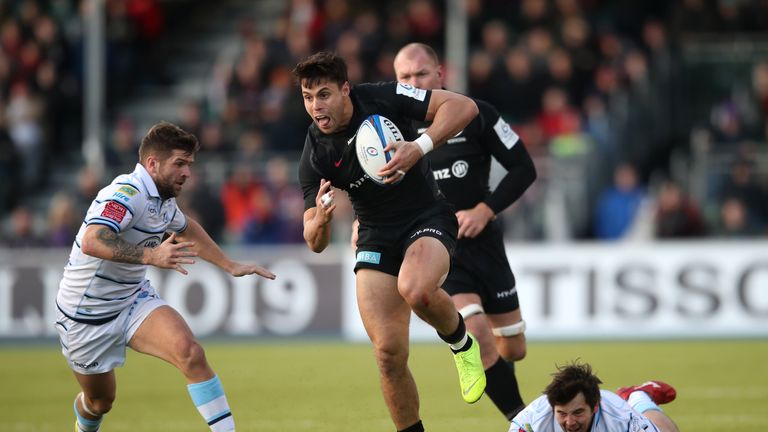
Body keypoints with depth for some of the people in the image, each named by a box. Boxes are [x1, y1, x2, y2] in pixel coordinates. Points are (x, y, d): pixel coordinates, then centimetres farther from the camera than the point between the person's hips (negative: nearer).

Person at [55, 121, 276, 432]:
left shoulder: (163, 201, 3)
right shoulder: (128, 193, -26)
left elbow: (186, 229, 27)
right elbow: (91, 242, -42)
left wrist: (230, 266, 28)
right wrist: (150, 256, -51)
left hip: (134, 299, 6)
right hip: (87, 316, -6)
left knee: (190, 352, -21)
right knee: (100, 402, 10)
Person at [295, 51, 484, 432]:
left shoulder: (383, 99, -14)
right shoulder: (314, 157, -8)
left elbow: (463, 107, -16)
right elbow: (315, 243, -6)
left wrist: (419, 148, -30)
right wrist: (321, 219, -31)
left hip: (427, 218, -3)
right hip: (377, 238, 3)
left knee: (415, 290, -35)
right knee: (388, 354, -7)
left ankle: (462, 344, -3)